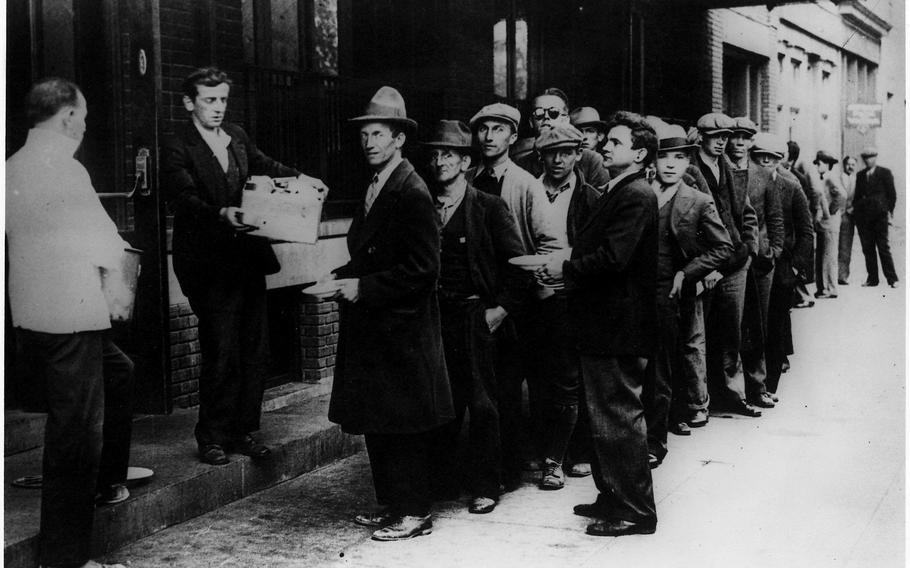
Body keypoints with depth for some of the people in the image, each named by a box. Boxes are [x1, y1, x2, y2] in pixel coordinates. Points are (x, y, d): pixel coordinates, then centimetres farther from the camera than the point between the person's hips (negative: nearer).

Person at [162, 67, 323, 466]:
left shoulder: (236, 136, 13)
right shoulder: (176, 147, -7)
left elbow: (264, 166, 25)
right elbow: (184, 198, -18)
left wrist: (299, 178, 6)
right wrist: (222, 214, -36)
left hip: (247, 257, 7)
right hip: (209, 264, -7)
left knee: (255, 351, 9)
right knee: (221, 354, -6)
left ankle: (244, 431, 22)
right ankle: (212, 437, 10)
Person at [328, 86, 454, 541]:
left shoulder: (412, 194, -15)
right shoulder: (374, 189, 14)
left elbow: (422, 269, -19)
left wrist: (363, 287, -17)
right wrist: (344, 277, 4)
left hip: (402, 331, -9)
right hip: (371, 326, 9)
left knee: (403, 424, -1)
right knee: (375, 422, 13)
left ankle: (414, 512, 9)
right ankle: (390, 503, 24)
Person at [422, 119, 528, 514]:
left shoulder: (489, 208, 0)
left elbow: (516, 262, -2)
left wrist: (502, 307, -8)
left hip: (476, 316, -3)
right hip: (434, 317, 3)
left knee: (482, 405, 0)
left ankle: (484, 488, 9)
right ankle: (440, 481, 17)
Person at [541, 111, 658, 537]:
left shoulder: (636, 195, -15)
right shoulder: (612, 194, 16)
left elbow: (612, 257, -24)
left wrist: (566, 269, -13)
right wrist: (566, 268, -1)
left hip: (618, 326, -10)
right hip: (602, 324, 10)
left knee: (618, 418, -4)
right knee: (607, 416, 18)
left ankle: (635, 511, 6)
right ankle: (612, 497, 30)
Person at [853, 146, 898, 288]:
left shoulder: (885, 173, 1)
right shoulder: (860, 175, 13)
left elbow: (892, 194, 0)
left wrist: (889, 211, -4)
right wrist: (854, 207, 4)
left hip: (879, 216, -4)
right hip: (863, 216, 4)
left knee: (883, 247, -5)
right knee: (867, 249, 4)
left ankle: (892, 279, 1)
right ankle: (872, 278, 10)